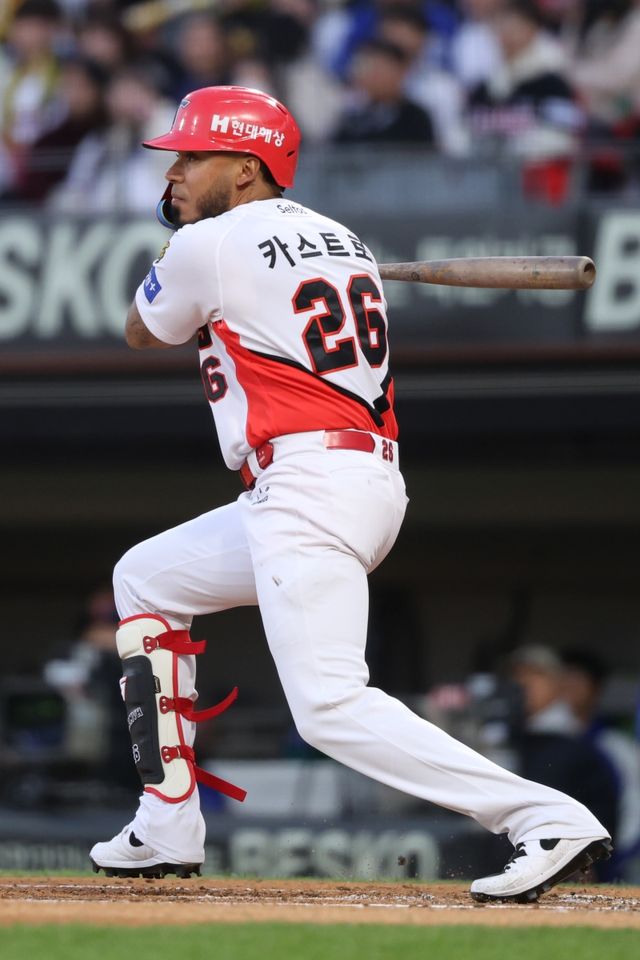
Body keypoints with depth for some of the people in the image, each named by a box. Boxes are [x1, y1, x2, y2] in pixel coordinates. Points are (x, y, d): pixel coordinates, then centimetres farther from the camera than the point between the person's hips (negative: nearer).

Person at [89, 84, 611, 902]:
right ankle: (168, 828, 22)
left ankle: (548, 820, -28)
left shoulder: (207, 246, -4)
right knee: (144, 579, 24)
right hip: (374, 484, 10)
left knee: (332, 708, -18)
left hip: (311, 486, -10)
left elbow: (140, 334, 16)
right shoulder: (342, 242, 18)